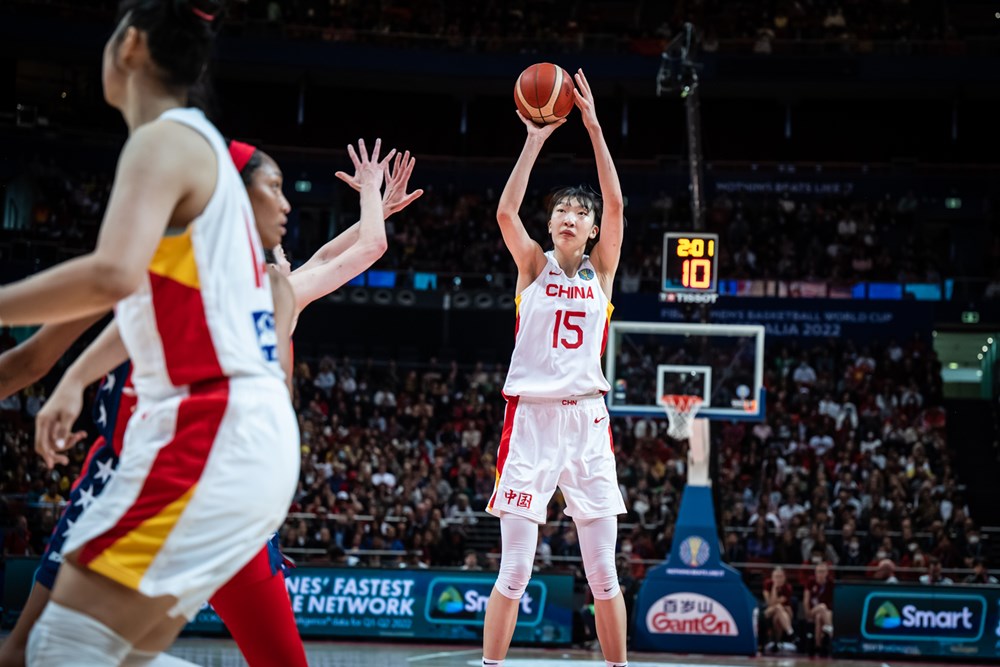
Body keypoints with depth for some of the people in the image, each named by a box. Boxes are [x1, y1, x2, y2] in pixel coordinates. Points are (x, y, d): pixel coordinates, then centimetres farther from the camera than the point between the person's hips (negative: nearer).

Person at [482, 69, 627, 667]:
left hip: (587, 417, 2)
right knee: (515, 569, -4)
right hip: (531, 416, -1)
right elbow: (506, 212, -10)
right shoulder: (534, 265, 7)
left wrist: (593, 127, -10)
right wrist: (536, 140, -12)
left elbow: (615, 203, -5)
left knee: (604, 572, 2)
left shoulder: (602, 270, 9)